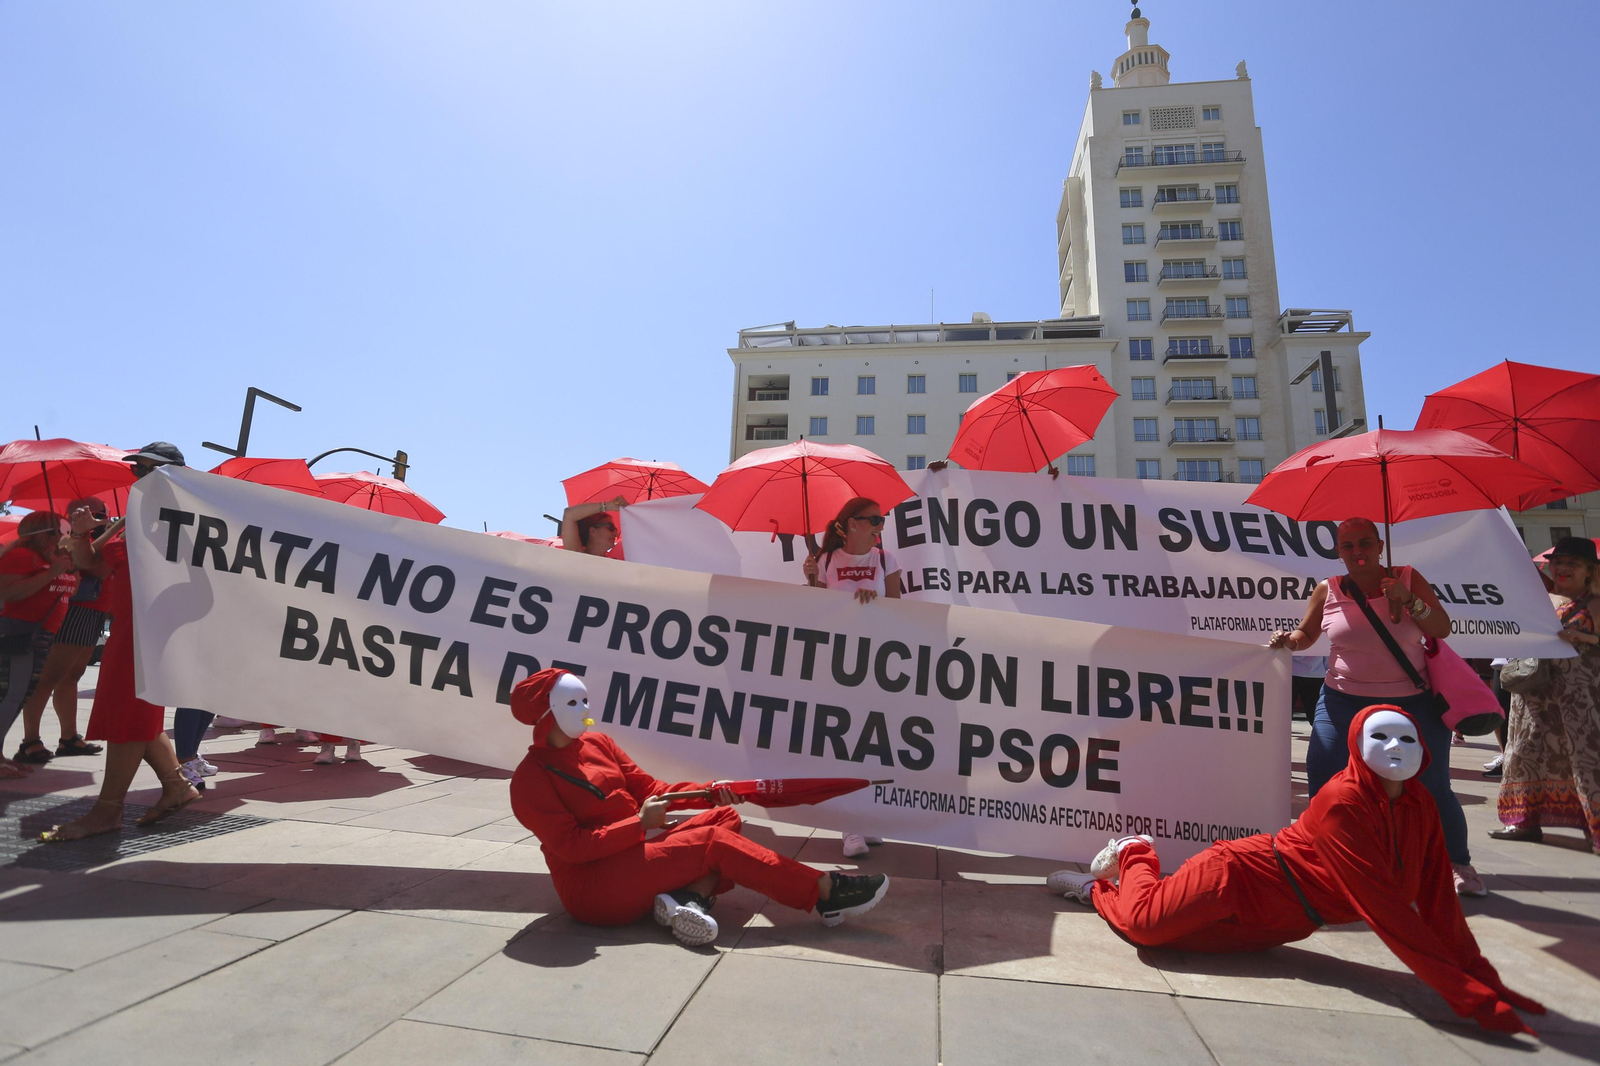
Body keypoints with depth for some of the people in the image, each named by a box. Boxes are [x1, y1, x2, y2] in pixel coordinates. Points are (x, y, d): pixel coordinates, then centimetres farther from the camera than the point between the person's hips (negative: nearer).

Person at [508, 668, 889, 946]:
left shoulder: (597, 743, 7)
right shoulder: (529, 780, -11)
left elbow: (650, 789, 8)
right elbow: (572, 846, -17)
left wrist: (708, 792, -5)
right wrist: (640, 823, -20)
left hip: (635, 853, 8)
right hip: (592, 888, -8)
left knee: (725, 817, -4)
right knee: (712, 841, -21)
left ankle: (688, 897, -29)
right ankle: (826, 893, -19)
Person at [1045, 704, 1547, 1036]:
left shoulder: (1420, 804, -5)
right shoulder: (1342, 802, -28)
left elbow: (1438, 901, -1)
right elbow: (1386, 909, -30)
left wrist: (1486, 979, -7)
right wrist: (1470, 997, -28)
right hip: (1240, 872, -7)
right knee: (1146, 923, -20)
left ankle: (1100, 888, 35)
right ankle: (1135, 857, 13)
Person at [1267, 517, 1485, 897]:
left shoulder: (1407, 578, 0)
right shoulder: (1328, 590, -1)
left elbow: (1442, 630, -3)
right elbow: (1305, 634, 10)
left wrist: (1409, 600, -19)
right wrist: (1288, 640, -11)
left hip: (1412, 702, 0)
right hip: (1345, 701, 0)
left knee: (1433, 787, 6)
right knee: (1321, 781, -4)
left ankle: (1461, 864, 31)